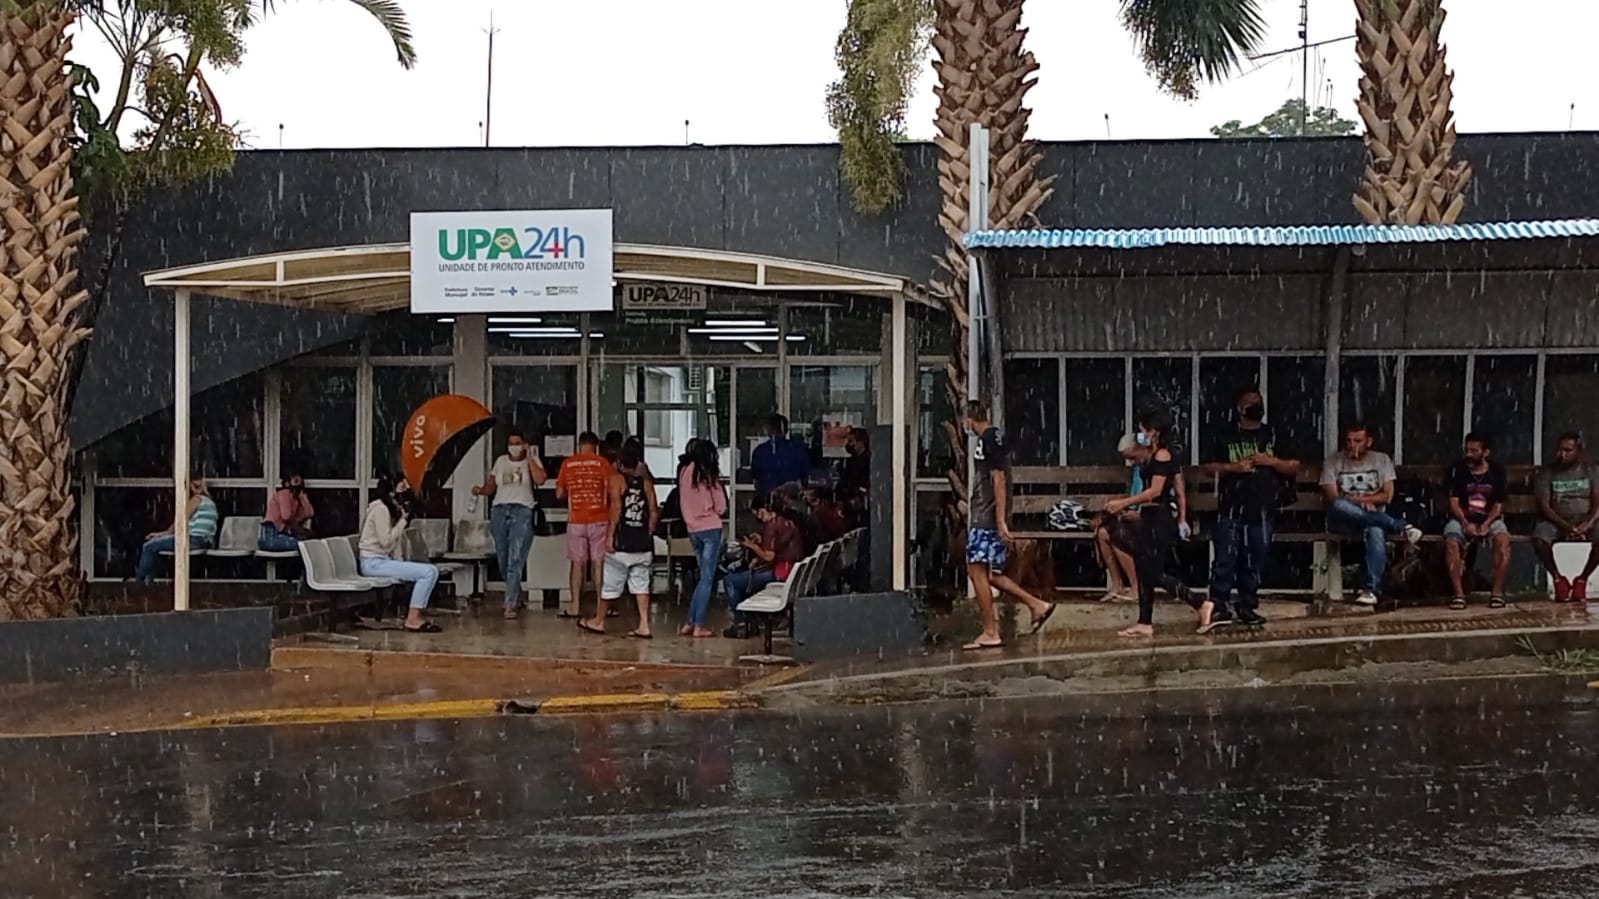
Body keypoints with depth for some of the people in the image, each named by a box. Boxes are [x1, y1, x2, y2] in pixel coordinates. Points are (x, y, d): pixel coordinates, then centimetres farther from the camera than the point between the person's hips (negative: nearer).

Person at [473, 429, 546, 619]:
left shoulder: (532, 460, 6)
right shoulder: (501, 461, 16)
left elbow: (540, 479, -13)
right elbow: (490, 487, 14)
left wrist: (529, 457, -9)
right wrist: (480, 490, -7)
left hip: (522, 511, -4)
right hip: (500, 510, 4)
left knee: (515, 560, -14)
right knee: (503, 560, 7)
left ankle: (510, 605, -16)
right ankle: (519, 597, 26)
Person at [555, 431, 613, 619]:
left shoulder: (568, 463, 3)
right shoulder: (602, 463, -2)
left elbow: (559, 493, 8)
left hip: (576, 521, 1)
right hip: (599, 519, -1)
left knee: (577, 563, 5)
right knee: (599, 562, 2)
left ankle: (574, 606, 5)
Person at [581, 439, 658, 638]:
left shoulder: (616, 479, -5)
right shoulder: (646, 482, 8)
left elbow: (616, 509, -15)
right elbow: (654, 513, 7)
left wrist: (610, 536, -12)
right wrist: (648, 534, 15)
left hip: (622, 542, -4)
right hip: (643, 543, 4)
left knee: (610, 583, 8)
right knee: (641, 583, 6)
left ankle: (598, 621, 22)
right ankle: (644, 625, -1)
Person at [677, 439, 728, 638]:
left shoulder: (684, 473, 3)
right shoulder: (708, 475, -10)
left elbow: (682, 506, 11)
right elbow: (721, 507, -6)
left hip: (692, 529, 5)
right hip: (711, 528, -5)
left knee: (704, 577, 15)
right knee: (707, 578, 0)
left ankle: (690, 623, 12)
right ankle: (699, 625, -2)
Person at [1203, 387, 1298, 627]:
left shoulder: (1274, 436, 12)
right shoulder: (1226, 436, 8)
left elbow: (1294, 467, 10)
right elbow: (1209, 467, 6)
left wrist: (1272, 461, -7)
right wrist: (1232, 467, -10)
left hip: (1262, 510, 2)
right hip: (1231, 509, -2)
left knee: (1255, 562, 5)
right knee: (1225, 560, -6)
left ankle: (1248, 607, 14)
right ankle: (1218, 606, -3)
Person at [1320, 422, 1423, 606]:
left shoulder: (1381, 460, 12)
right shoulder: (1332, 463, 8)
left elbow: (1387, 496, 1)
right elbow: (1333, 499, -4)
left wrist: (1357, 498, -8)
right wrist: (1364, 501, -15)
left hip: (1375, 518, 0)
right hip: (1343, 521, 0)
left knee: (1377, 531, -39)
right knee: (1340, 506, -38)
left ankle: (1371, 589, -40)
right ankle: (1401, 527, -31)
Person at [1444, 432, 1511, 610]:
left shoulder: (1497, 471, 2)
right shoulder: (1458, 469, -2)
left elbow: (1498, 505, 1)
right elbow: (1454, 503, -6)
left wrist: (1486, 524, -17)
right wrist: (1466, 523, -22)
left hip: (1490, 519, 1)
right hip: (1462, 519, -1)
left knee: (1503, 540, -31)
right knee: (1451, 542, -32)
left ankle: (1497, 592, -26)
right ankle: (1459, 593, -30)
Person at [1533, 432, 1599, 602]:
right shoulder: (1547, 472, 2)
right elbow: (1544, 506, -6)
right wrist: (1565, 526, -23)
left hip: (1585, 520, 0)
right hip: (1557, 521, 0)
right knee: (1539, 538, -34)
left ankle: (1582, 579, -10)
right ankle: (1558, 579, -10)